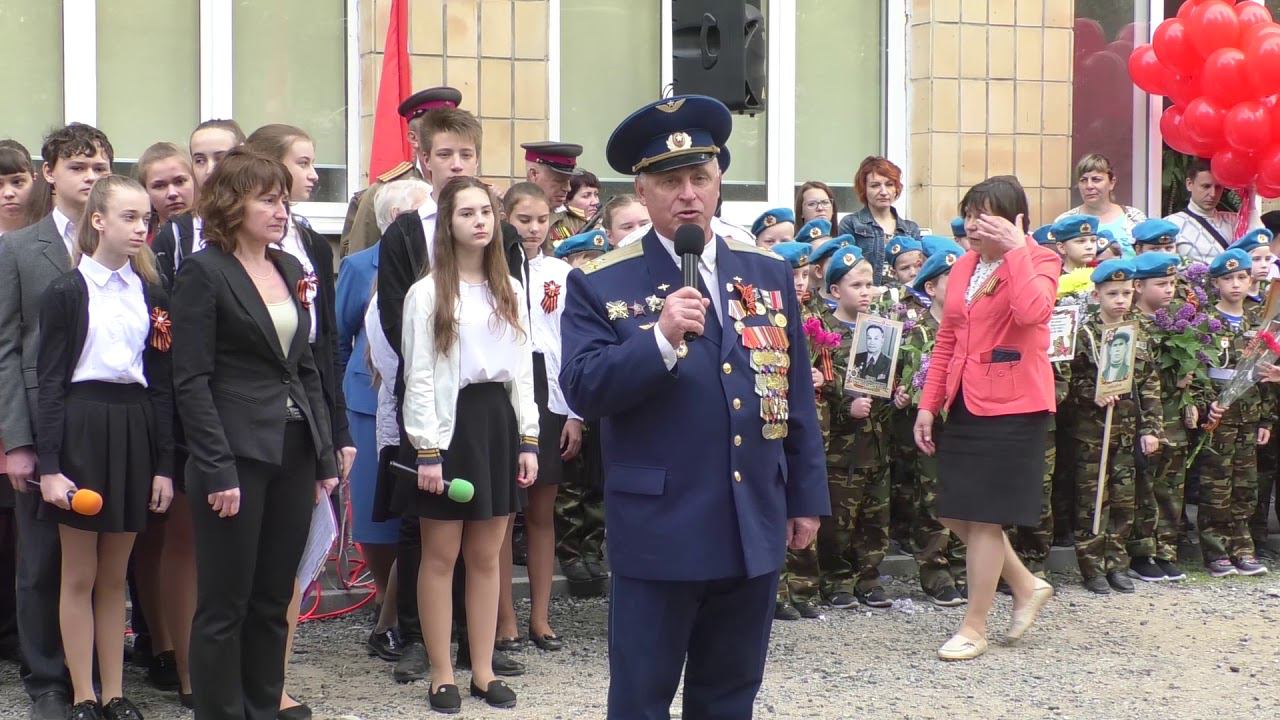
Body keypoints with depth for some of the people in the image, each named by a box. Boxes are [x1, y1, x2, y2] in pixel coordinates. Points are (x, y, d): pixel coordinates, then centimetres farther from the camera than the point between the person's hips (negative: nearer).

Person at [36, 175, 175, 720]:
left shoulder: (150, 295, 9)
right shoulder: (67, 292, -3)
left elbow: (162, 383, 9)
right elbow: (50, 382, -5)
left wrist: (164, 464, 4)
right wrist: (49, 465, -11)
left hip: (135, 431, 4)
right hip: (81, 429, -4)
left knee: (114, 577, 10)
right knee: (79, 576, 3)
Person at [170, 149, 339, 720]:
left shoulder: (290, 269, 14)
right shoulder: (203, 272, -7)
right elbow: (191, 381, -11)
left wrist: (325, 456, 11)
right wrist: (217, 471, -16)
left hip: (294, 453, 6)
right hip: (237, 457, -6)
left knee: (274, 602, 11)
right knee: (225, 605, 1)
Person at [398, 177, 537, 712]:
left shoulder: (510, 290, 11)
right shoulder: (427, 292, -5)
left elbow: (523, 370, 12)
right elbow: (419, 378, -8)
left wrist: (529, 438, 5)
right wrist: (427, 451, -13)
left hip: (499, 421, 5)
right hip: (450, 422, -4)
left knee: (486, 557, 9)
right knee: (441, 556, 2)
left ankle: (484, 671, 17)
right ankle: (441, 675, 12)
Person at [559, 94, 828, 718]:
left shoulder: (769, 273, 8)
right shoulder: (602, 284, -4)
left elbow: (797, 394, 11)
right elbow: (582, 390, -13)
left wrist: (807, 497, 11)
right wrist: (661, 337, -26)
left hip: (755, 527, 4)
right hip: (658, 530, -4)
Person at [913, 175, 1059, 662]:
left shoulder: (1040, 262, -7)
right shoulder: (962, 268, 14)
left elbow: (1032, 312, -29)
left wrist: (1016, 249, -24)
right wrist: (929, 404, 10)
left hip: (1014, 406, -8)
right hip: (965, 403, 8)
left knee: (983, 516, -3)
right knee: (954, 513, 9)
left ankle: (975, 626, 10)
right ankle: (1026, 586, 29)